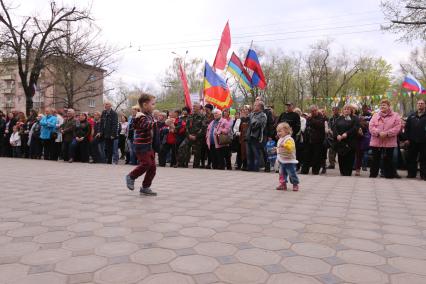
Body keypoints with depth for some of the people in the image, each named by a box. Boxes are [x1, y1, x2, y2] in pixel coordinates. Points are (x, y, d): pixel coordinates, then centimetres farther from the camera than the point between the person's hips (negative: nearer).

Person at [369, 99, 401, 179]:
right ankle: (373, 175, 16)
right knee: (375, 160, 7)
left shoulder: (395, 116, 4)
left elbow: (397, 128, -6)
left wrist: (387, 133, -18)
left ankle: (389, 175, 15)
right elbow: (371, 127, -1)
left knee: (388, 160, 5)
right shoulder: (375, 115, 10)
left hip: (389, 143, -2)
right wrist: (378, 133, -17)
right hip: (376, 142, 2)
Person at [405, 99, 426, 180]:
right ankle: (411, 173, 17)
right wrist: (407, 139, 0)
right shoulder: (411, 116, 11)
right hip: (412, 142, 3)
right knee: (411, 158, 7)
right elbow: (407, 128, 8)